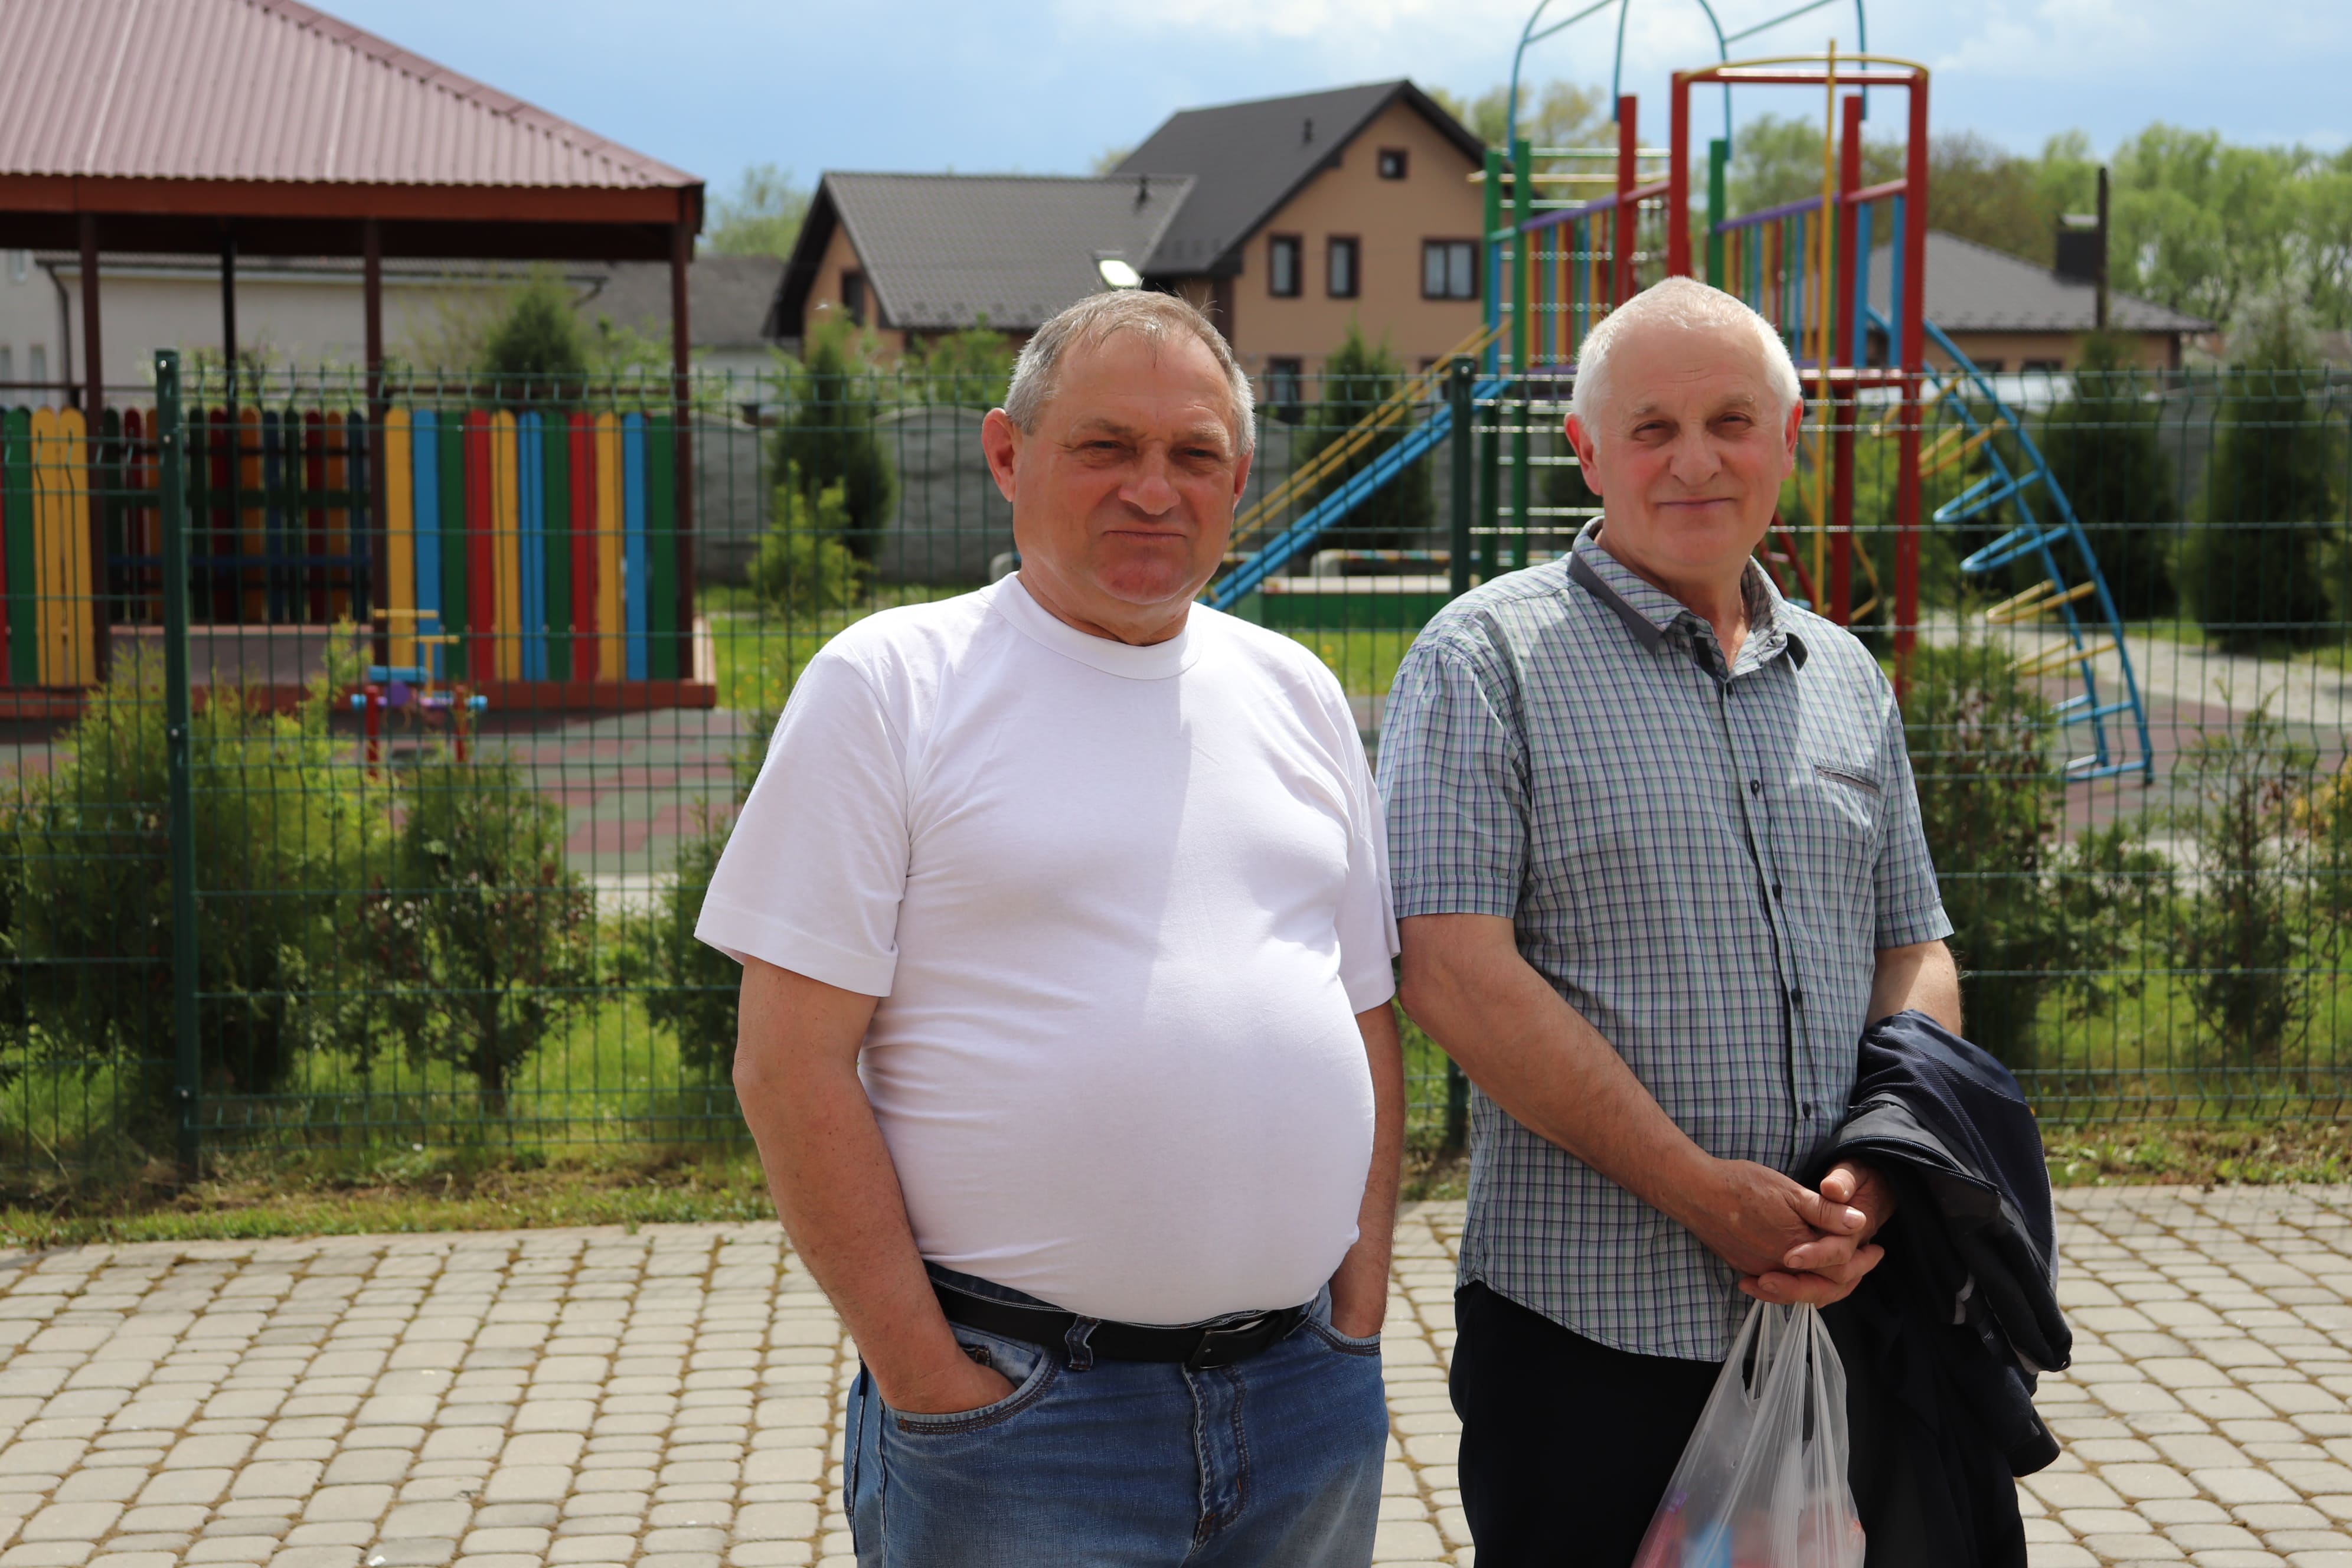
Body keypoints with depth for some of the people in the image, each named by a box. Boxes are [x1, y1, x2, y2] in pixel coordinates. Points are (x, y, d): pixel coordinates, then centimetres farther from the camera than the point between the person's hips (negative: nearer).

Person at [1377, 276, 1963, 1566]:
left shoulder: (1846, 681, 13)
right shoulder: (1486, 661, -5)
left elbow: (1916, 957, 14)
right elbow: (1455, 976, -14)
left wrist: (1882, 1171, -6)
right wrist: (1700, 1189, -16)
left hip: (1837, 1312, 5)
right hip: (1589, 1328, -5)